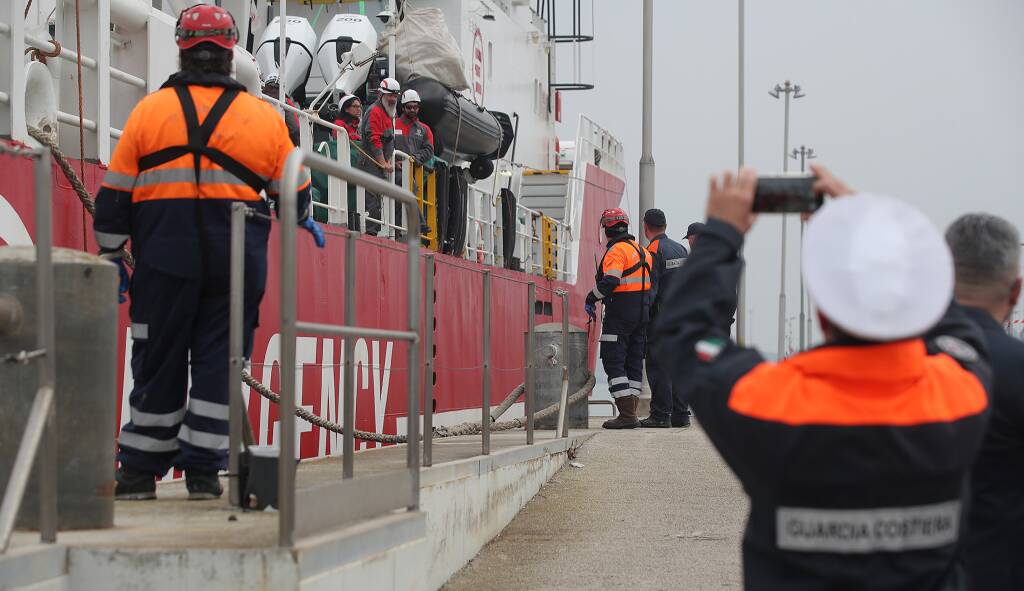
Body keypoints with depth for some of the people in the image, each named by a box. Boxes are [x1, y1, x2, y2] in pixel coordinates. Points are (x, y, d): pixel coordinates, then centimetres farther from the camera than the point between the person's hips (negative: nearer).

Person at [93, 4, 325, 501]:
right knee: (218, 361, 7)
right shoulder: (265, 117, 5)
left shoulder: (148, 111, 2)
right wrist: (305, 221, 36)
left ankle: (142, 469, 11)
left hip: (165, 259, 0)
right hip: (237, 263, 0)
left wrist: (112, 256, 11)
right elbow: (292, 192, 15)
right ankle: (203, 469, 5)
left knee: (158, 362, 7)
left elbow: (114, 195, 3)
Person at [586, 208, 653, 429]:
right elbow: (652, 281, 19)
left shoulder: (616, 250, -12)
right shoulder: (642, 250, 16)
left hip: (620, 311, -9)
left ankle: (626, 414, -14)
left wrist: (592, 298, -10)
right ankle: (631, 413, 11)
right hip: (642, 311, 9)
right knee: (634, 361, 11)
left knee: (613, 362, -6)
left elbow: (610, 280, -24)